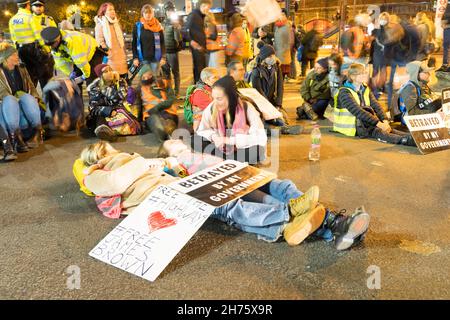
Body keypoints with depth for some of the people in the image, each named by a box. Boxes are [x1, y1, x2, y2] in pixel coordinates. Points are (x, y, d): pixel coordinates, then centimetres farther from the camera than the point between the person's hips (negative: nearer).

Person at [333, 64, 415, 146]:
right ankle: (406, 140, -58)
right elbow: (358, 111, -21)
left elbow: (376, 106, 3)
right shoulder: (344, 92, -9)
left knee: (388, 129, -23)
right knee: (377, 131, -34)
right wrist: (378, 123, -27)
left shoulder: (365, 89, 16)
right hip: (352, 126, -7)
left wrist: (385, 121, -17)